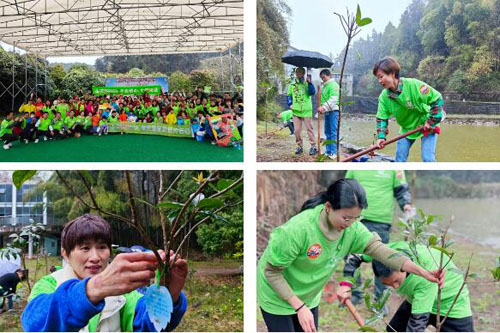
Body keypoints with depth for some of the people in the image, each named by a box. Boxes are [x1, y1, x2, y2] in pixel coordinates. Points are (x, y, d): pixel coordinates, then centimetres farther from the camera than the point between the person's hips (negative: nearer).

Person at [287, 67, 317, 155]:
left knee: (309, 129, 0)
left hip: (307, 111, -3)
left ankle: (313, 146, 5)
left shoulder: (307, 84, 1)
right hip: (296, 111, 3)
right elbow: (289, 96, 19)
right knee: (297, 130, 5)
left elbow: (312, 92, -15)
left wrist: (309, 82, -23)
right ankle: (300, 146, 17)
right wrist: (290, 104, 5)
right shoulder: (292, 85, 10)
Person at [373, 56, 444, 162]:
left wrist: (431, 121, -22)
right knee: (399, 159, 2)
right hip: (406, 129, 5)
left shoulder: (413, 85, -29)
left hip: (427, 126, -5)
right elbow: (381, 118, -7)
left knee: (428, 159, -14)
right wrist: (381, 136, -21)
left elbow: (437, 99, -23)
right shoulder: (384, 97, -13)